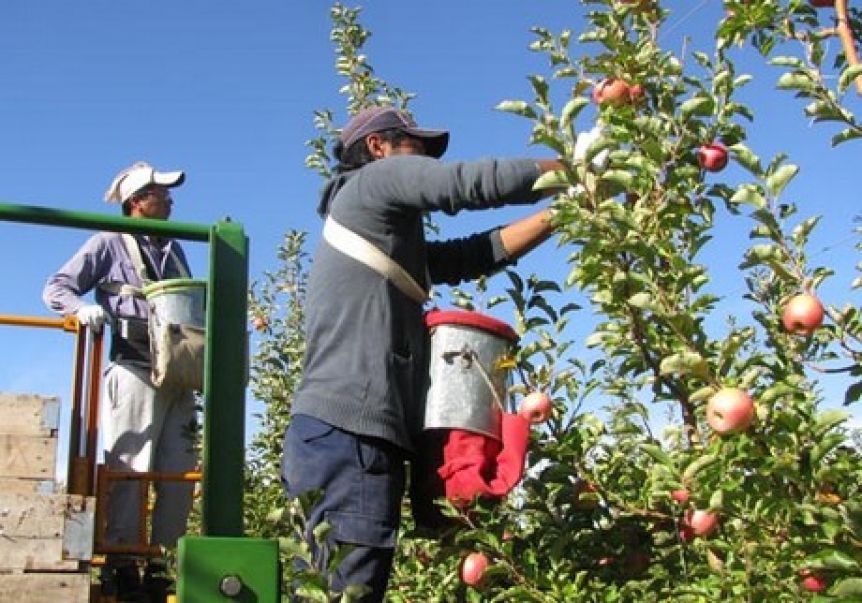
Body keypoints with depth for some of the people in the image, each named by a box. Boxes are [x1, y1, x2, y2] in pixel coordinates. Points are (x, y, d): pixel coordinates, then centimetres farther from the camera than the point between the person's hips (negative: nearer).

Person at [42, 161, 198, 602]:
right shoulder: (110, 244, 8)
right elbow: (56, 287, 4)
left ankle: (159, 564, 6)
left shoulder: (173, 250, 24)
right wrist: (83, 308, -16)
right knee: (129, 468, -9)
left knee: (180, 471, 1)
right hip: (135, 369, -6)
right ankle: (120, 563, -4)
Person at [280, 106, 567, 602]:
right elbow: (478, 181, -4)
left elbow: (475, 255, 21)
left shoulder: (394, 238, 30)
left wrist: (563, 211, 17)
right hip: (350, 432, -10)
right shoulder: (378, 178, 5)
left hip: (340, 432, 10)